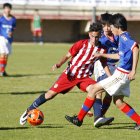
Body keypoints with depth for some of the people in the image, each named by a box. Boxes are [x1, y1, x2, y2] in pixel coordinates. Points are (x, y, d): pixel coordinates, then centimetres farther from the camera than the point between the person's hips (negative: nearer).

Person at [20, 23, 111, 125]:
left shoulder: (102, 50, -5)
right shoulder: (82, 44, -12)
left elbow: (104, 65, 10)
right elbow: (68, 56, -6)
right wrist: (59, 64, -23)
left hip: (84, 77, 2)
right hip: (70, 74, -2)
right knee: (50, 94, -2)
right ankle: (28, 111, 14)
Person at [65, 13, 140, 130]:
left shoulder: (124, 37, -14)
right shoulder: (123, 37, 15)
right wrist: (103, 55, 33)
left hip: (121, 74, -10)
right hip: (123, 74, 10)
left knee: (93, 89, -4)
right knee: (118, 101, 17)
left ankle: (79, 119, 0)